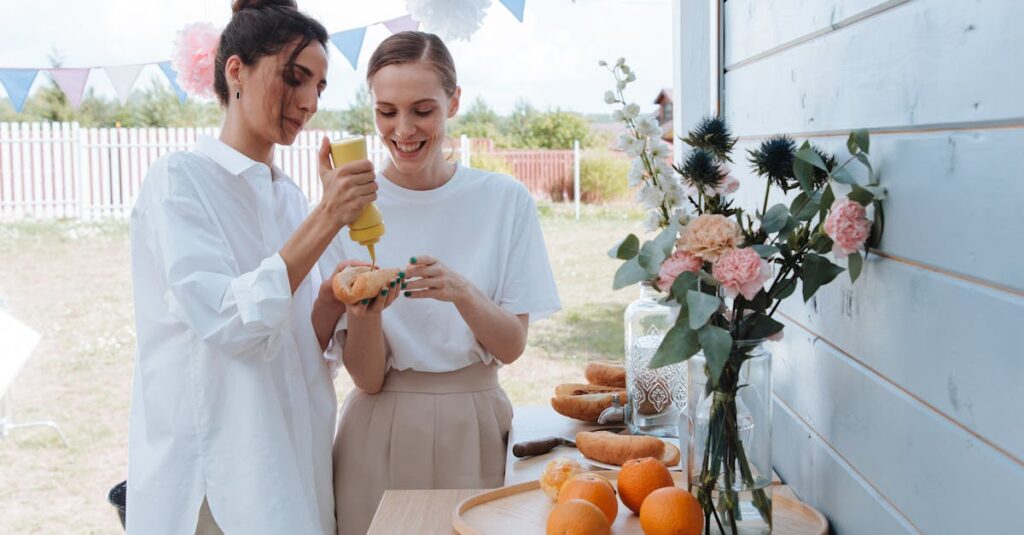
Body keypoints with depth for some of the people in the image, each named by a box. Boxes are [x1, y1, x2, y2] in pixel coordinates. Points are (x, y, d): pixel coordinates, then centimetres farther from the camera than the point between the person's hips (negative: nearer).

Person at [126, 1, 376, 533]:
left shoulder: (288, 195, 9)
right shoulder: (179, 179, -11)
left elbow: (300, 340, 9)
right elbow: (229, 323, -23)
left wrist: (332, 299, -10)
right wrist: (327, 219, -26)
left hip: (289, 453, 7)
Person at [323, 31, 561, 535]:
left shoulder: (505, 199, -4)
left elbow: (512, 347, -6)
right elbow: (368, 378, -7)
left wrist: (462, 293, -25)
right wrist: (364, 313, -28)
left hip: (476, 428, 1)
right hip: (382, 432, 0)